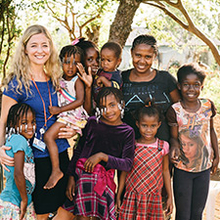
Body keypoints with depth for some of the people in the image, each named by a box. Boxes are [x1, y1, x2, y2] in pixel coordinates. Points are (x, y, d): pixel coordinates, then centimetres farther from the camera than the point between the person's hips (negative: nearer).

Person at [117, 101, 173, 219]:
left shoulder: (163, 146, 0)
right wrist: (118, 196, 7)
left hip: (154, 198, 0)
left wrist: (170, 197, 9)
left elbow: (165, 171, 9)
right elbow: (124, 171, 7)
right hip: (132, 198, 0)